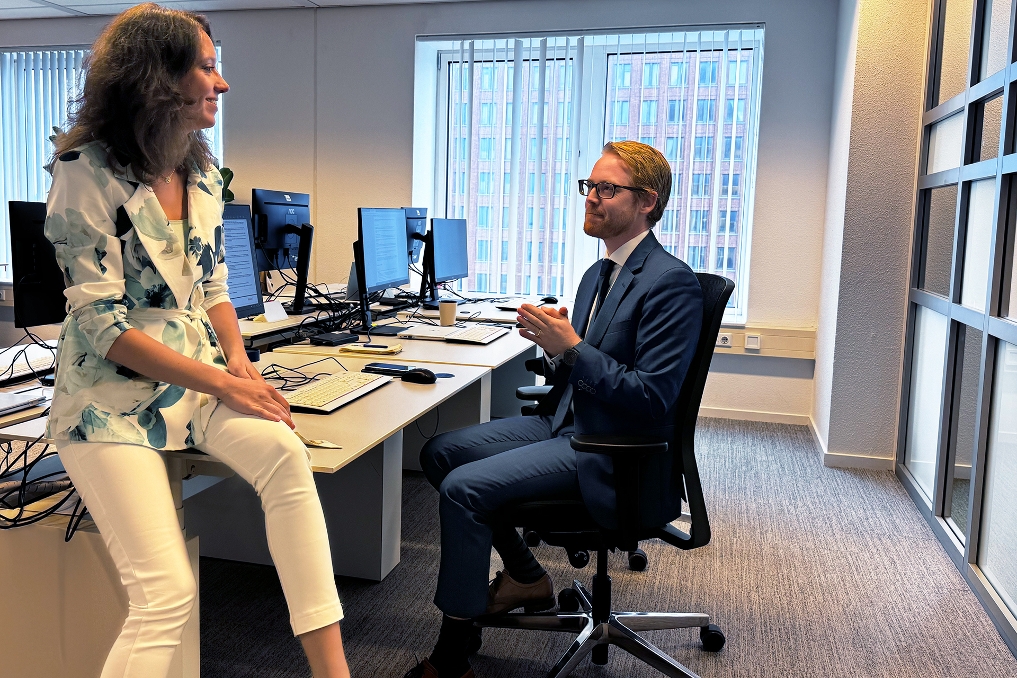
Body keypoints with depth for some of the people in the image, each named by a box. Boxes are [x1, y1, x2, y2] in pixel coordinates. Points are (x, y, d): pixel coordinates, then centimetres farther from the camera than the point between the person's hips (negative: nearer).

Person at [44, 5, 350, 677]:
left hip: (203, 367, 5)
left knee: (285, 452, -28)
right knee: (168, 593, -17)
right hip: (114, 391, -5)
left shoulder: (201, 170, 9)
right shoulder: (88, 172, -11)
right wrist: (222, 384, -18)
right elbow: (103, 324, -15)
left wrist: (238, 357, -4)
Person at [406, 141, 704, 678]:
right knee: (440, 452, 5)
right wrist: (554, 345, -6)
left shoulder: (671, 283, -16)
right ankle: (525, 577, 17)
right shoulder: (598, 274, 14)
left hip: (609, 452, -10)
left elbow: (653, 400, -22)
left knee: (463, 488, -20)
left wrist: (571, 347, -23)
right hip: (564, 423, 10)